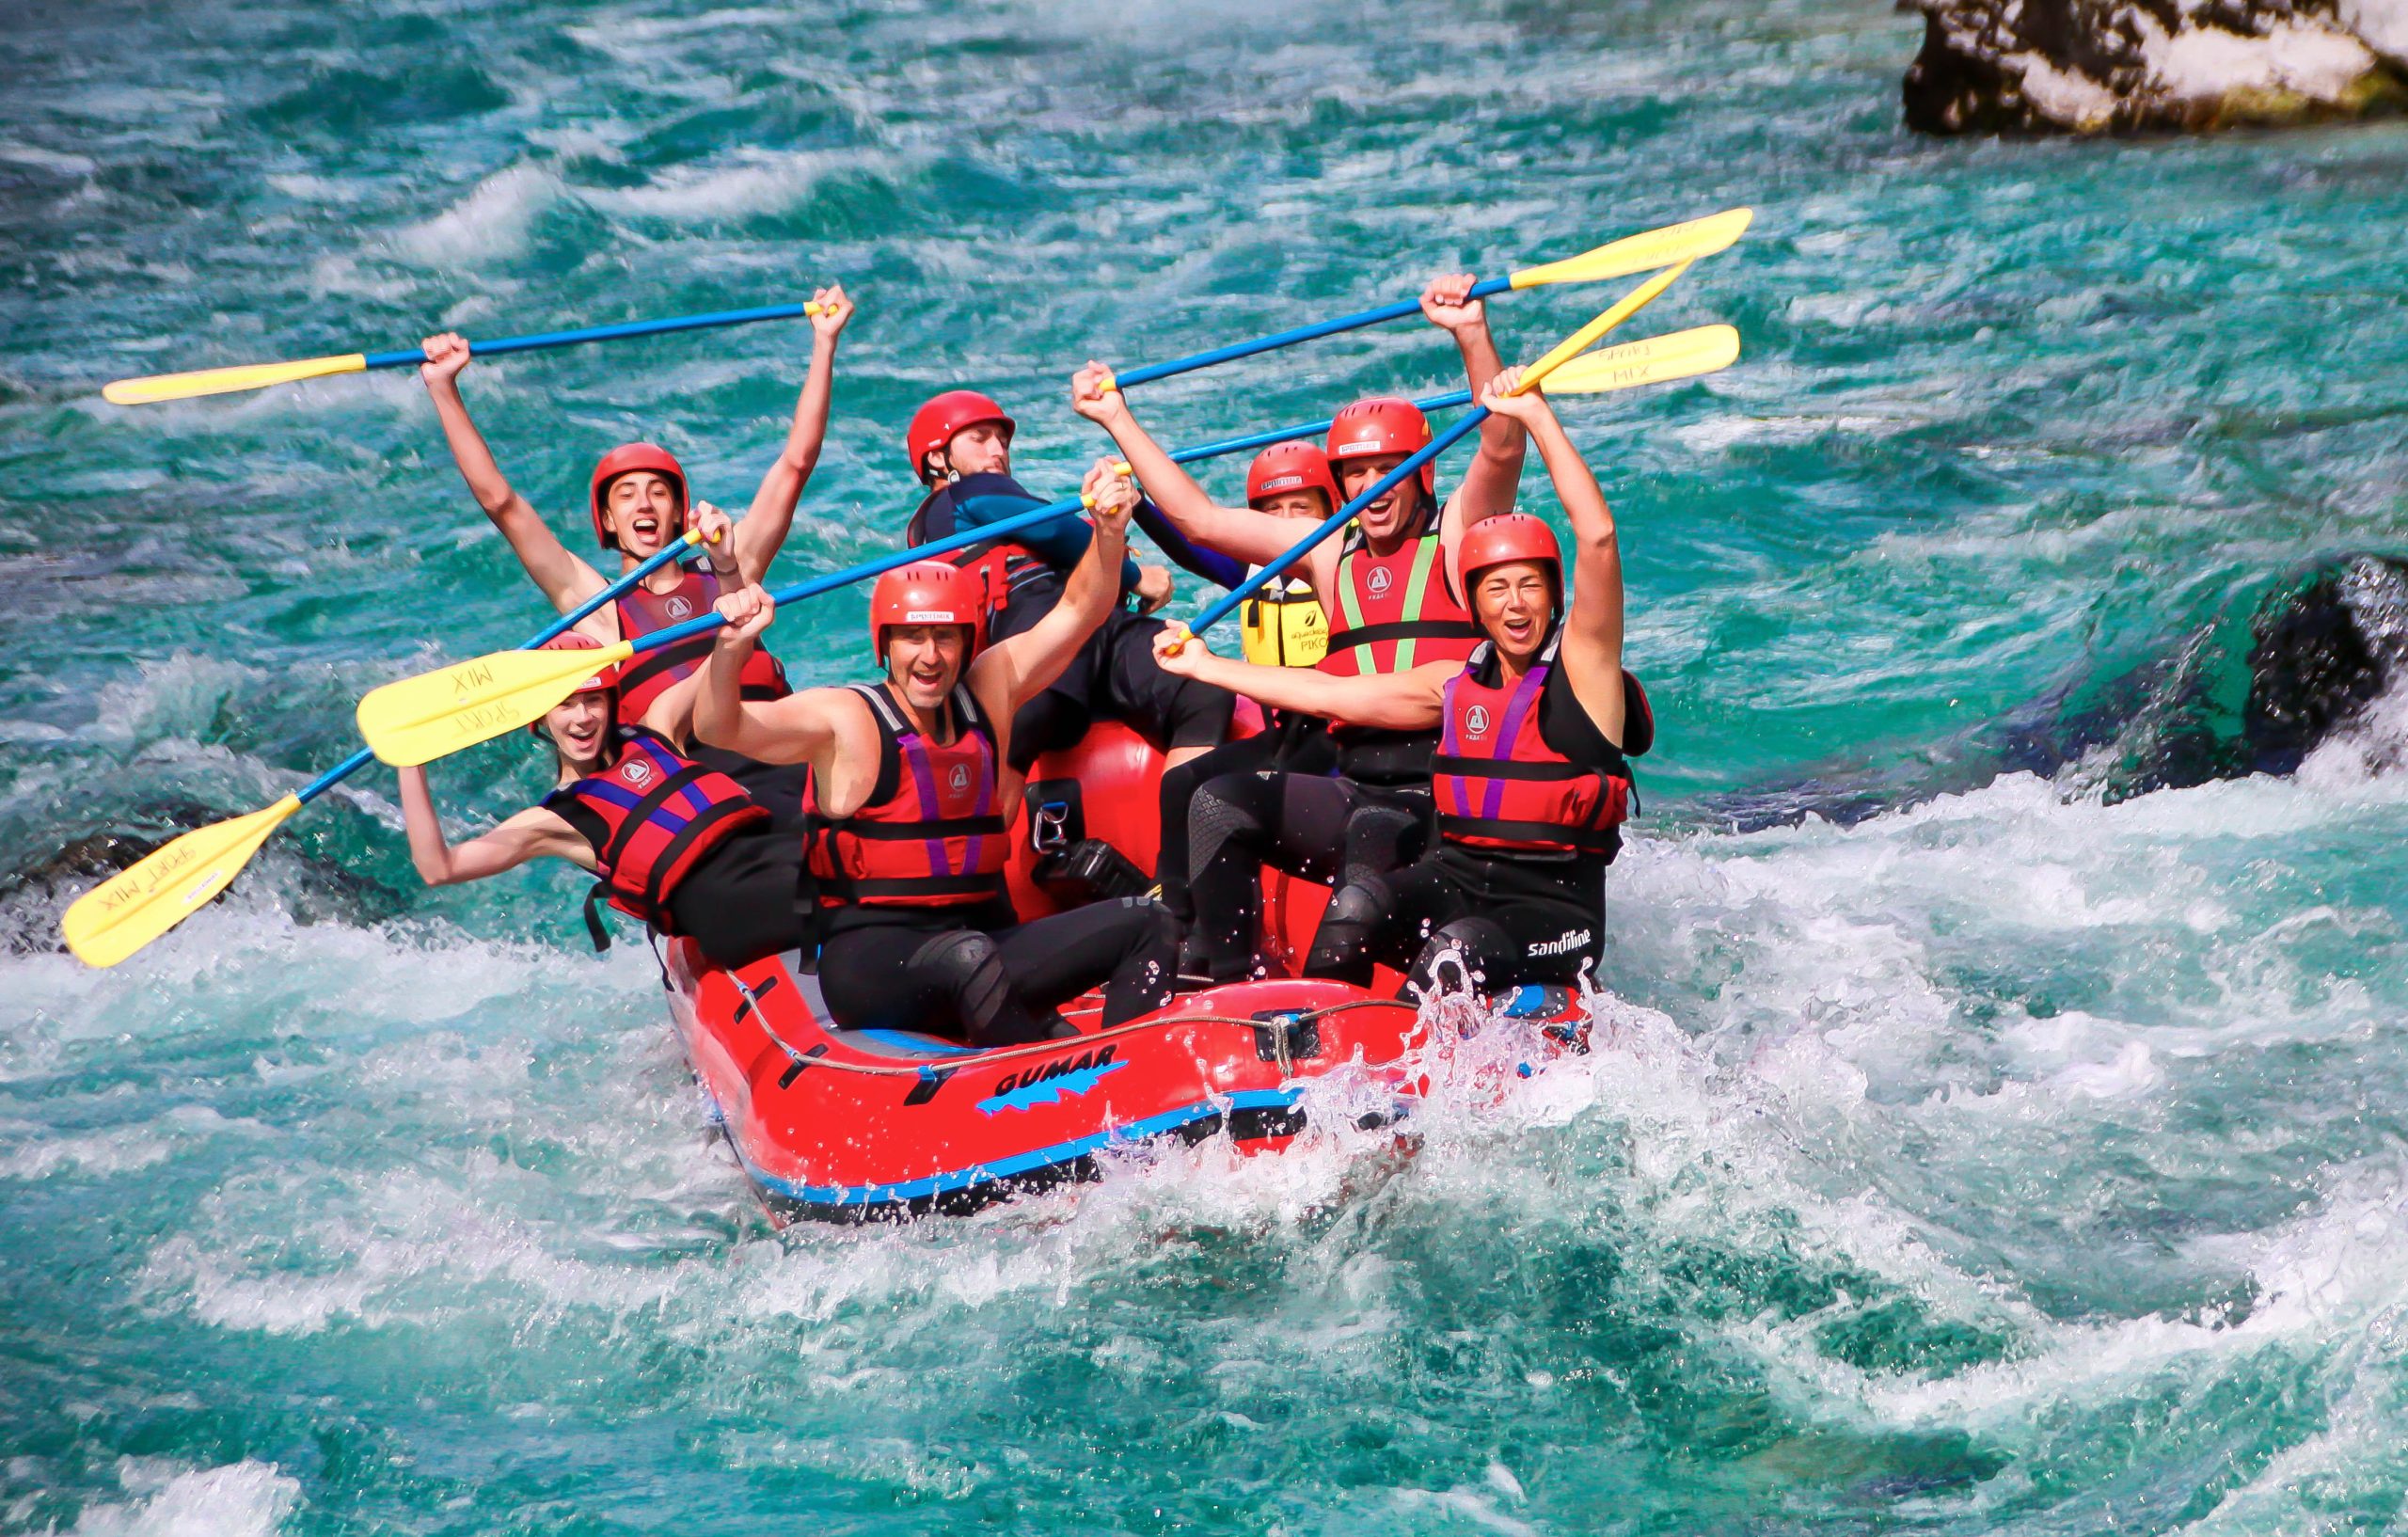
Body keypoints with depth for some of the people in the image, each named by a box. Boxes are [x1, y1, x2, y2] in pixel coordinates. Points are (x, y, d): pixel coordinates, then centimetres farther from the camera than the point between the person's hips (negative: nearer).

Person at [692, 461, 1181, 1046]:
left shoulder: (989, 690, 11)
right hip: (871, 960, -6)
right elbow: (718, 728, -18)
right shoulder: (844, 719, -5)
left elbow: (1078, 612, 11)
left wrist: (1109, 531, -8)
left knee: (1145, 925, -13)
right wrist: (732, 647, -38)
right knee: (966, 957, -39)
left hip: (986, 935, 6)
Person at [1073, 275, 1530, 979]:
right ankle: (1216, 981, -16)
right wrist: (1119, 421, 21)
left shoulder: (1456, 533, 5)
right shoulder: (1331, 555, 18)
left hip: (1451, 798, -5)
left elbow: (1503, 448, -13)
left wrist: (1472, 335, -26)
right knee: (1221, 799, -14)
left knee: (1375, 832, -35)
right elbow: (1198, 517, 20)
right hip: (1356, 786, 5)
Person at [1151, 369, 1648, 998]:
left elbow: (1597, 534, -16)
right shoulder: (1458, 683, 15)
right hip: (1457, 875, 5)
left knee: (1459, 946, -35)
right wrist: (1203, 666, 25)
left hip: (1557, 908, -5)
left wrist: (1538, 416, -16)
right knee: (1357, 905, -24)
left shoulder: (1583, 663, -3)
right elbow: (1328, 693, 22)